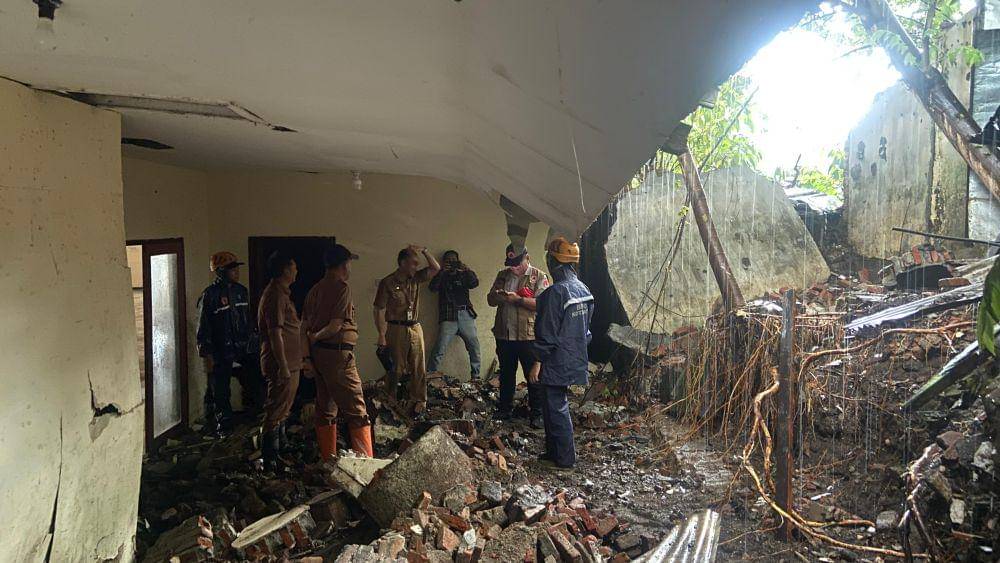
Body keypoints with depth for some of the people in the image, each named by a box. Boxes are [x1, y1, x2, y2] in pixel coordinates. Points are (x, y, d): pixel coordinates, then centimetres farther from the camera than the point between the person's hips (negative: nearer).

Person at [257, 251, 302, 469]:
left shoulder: (281, 293, 15)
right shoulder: (276, 295, -18)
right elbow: (275, 334, -23)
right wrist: (283, 367, -24)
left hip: (289, 363, 10)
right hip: (282, 364, -10)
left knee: (283, 408, 22)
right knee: (276, 410, -4)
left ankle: (281, 444, 36)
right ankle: (269, 459, 2)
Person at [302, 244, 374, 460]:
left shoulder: (315, 289, 12)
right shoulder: (341, 287, -12)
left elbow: (304, 324, 13)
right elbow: (336, 325, -18)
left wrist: (310, 347, 15)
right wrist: (316, 337, -4)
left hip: (318, 353, 9)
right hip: (338, 353, -9)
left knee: (325, 408, 14)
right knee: (355, 410, -4)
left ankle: (327, 459, 21)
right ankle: (364, 459, -3)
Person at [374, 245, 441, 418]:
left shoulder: (415, 278, 8)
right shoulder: (387, 283, -7)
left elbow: (436, 269, 7)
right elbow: (380, 310, -9)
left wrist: (424, 251, -4)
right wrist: (382, 335, -14)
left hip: (415, 328, 5)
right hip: (396, 329, -5)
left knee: (419, 368, 3)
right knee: (396, 368, 2)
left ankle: (418, 402, 11)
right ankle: (390, 403, 15)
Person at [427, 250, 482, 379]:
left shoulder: (463, 275, 19)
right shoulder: (442, 276, 14)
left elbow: (474, 283, 0)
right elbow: (433, 287, -5)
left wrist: (466, 269, -13)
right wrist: (442, 271, -15)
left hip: (466, 315, 2)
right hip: (448, 317, -2)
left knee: (474, 347, -2)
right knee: (440, 349, -11)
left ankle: (476, 377, 7)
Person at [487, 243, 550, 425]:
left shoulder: (539, 277, -5)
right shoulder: (503, 275, 10)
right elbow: (490, 300, 13)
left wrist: (518, 299, -22)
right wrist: (497, 296, -11)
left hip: (528, 335, -5)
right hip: (504, 334, 5)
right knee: (506, 374, 17)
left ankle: (536, 413, 13)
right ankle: (505, 409, 31)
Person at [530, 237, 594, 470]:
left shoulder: (555, 292, -19)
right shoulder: (583, 289, 7)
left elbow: (547, 332, -19)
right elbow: (586, 326, 15)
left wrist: (538, 361, -12)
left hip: (557, 362, -8)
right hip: (576, 360, 8)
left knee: (556, 409, 2)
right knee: (557, 406, 18)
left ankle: (565, 459, 10)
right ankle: (554, 451, 27)